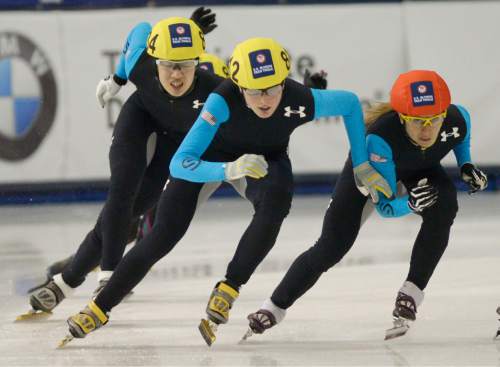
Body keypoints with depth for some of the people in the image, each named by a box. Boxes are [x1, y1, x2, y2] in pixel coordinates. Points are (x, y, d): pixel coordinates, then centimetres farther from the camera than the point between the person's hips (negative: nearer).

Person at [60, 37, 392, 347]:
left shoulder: (302, 100, -33)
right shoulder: (224, 100, -39)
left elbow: (351, 102, -11)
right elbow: (179, 164, -42)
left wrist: (362, 166, -6)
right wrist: (229, 170, -57)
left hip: (268, 158, 1)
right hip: (211, 155, -1)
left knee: (275, 202, -34)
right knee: (163, 236, -7)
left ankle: (227, 291, -23)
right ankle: (100, 308, 10)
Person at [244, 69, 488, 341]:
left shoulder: (456, 118, -35)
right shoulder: (381, 136, -46)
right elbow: (384, 206, -38)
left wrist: (466, 165, -16)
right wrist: (409, 205, -57)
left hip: (422, 169, 3)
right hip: (368, 165, -3)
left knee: (444, 207, -29)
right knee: (332, 246, -7)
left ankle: (411, 294, -18)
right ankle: (274, 308, 11)